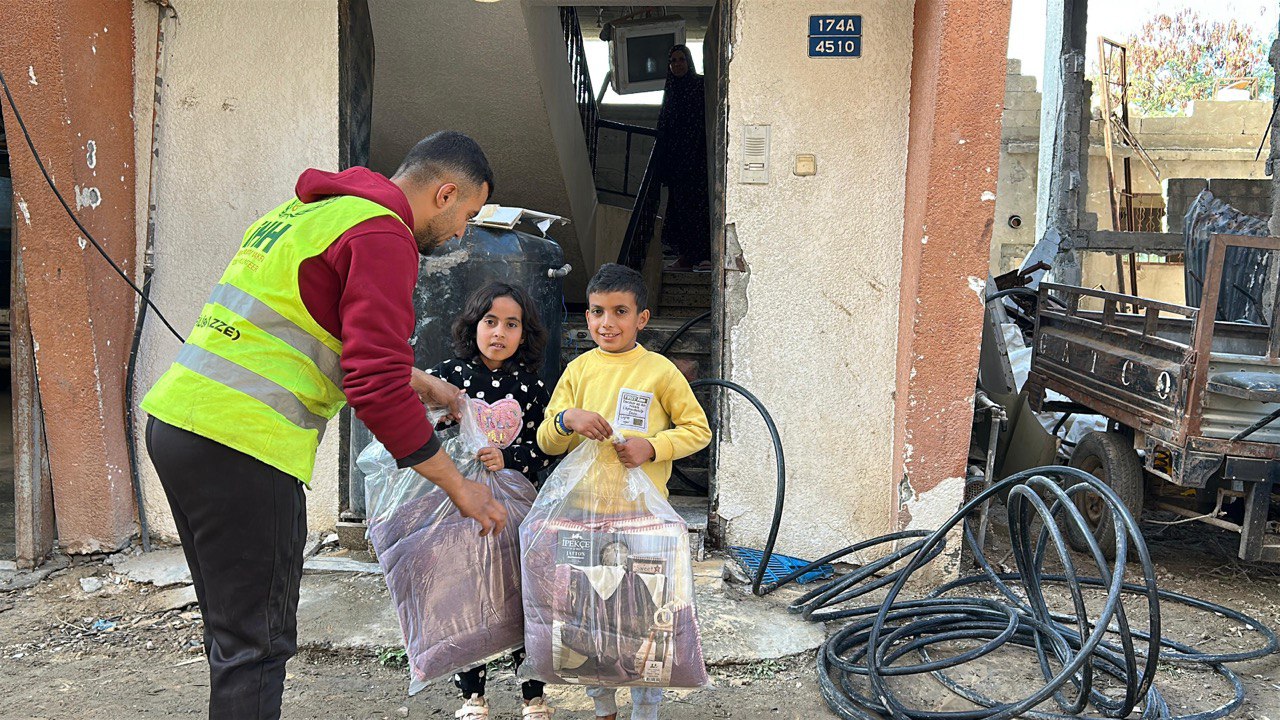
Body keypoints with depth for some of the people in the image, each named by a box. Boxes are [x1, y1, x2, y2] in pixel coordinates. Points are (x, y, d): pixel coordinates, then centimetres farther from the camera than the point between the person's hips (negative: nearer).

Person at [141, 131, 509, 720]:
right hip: (243, 447, -10)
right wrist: (458, 487, -10)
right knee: (256, 645, 1)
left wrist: (419, 382, 33)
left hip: (174, 420, 10)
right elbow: (377, 388, -18)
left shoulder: (309, 209, 20)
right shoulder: (382, 235, -10)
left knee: (232, 629, 20)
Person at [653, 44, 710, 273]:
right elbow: (663, 127, 18)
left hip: (697, 153, -6)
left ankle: (704, 255, -12)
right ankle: (685, 256, 6)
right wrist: (661, 156, 10)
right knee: (679, 203, 3)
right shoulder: (670, 90, 17)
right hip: (676, 155, 6)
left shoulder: (701, 85, 1)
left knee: (699, 201, -11)